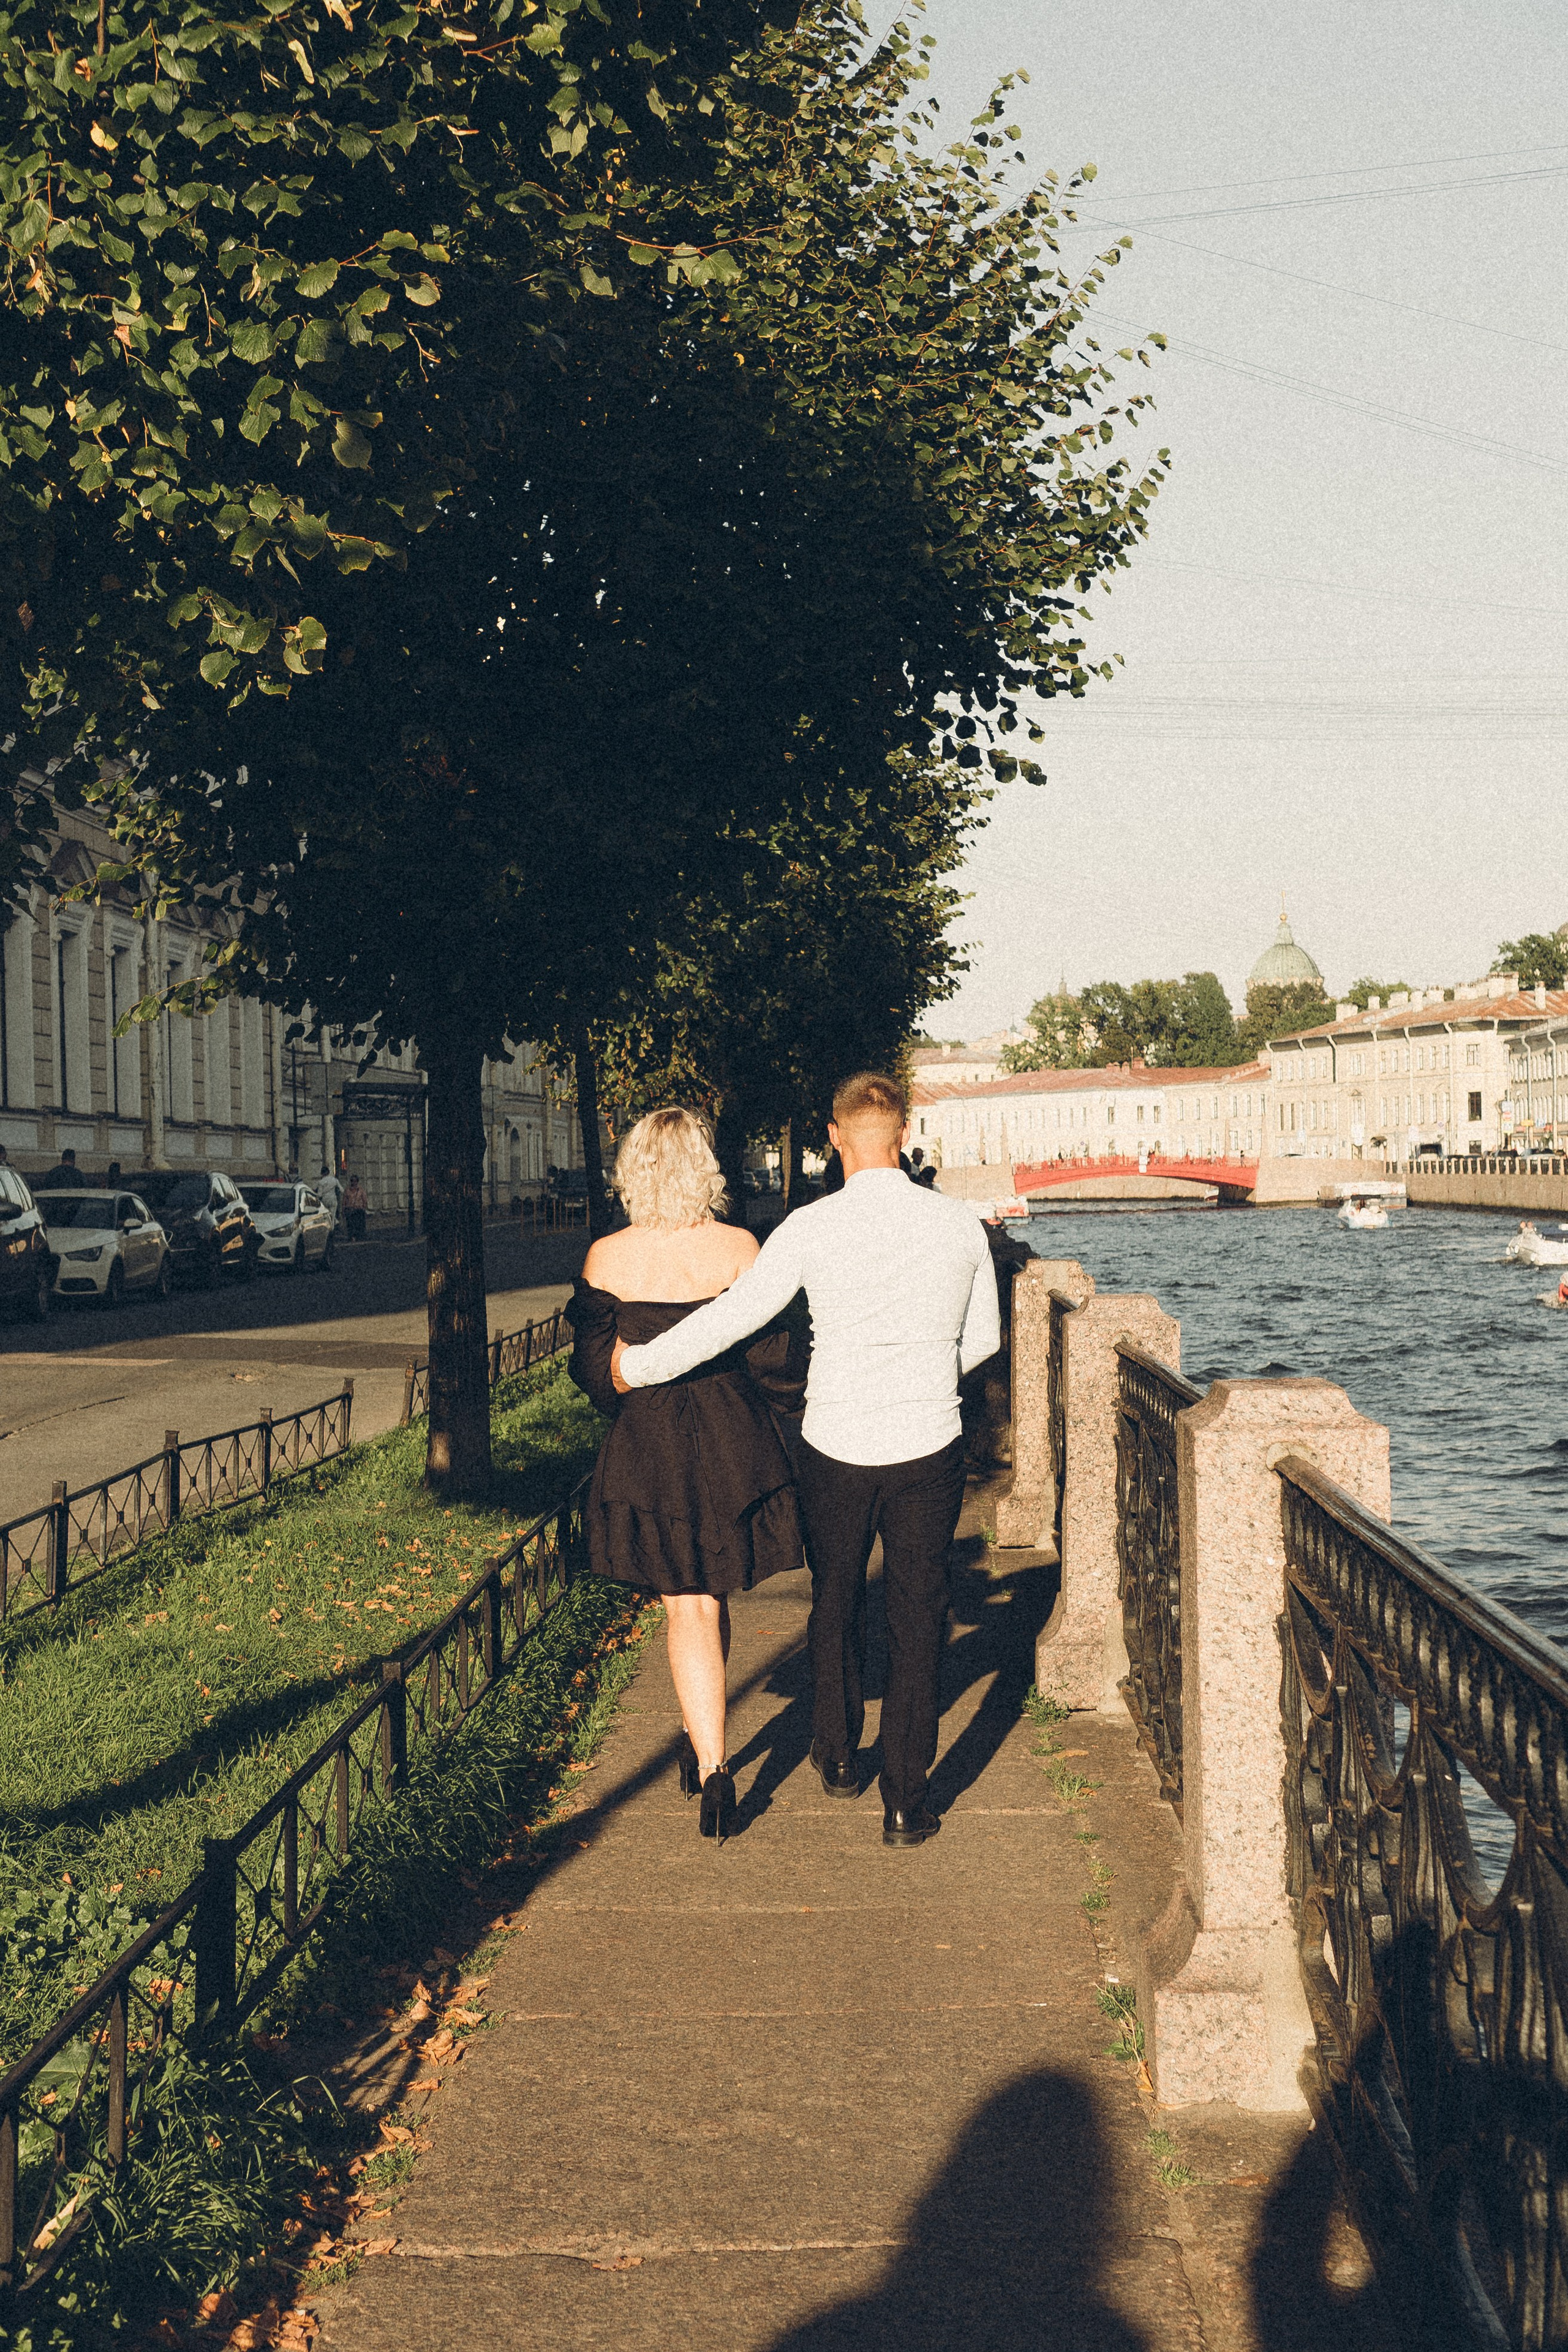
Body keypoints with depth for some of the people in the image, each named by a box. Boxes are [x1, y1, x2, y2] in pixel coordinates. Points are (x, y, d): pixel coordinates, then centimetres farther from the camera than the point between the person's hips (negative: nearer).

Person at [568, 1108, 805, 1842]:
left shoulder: (606, 1259, -6)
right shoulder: (738, 1247, -8)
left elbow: (594, 1367, -1)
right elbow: (766, 1349, -6)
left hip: (647, 1445, -1)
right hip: (732, 1441, 1)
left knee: (688, 1607, 6)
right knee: (711, 1593, 20)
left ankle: (712, 1766, -4)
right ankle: (700, 1733, 34)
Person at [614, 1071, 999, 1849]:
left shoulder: (811, 1229, -11)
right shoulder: (960, 1224, -2)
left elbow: (730, 1317, -8)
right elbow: (983, 1338, 10)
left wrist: (636, 1365, 5)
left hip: (836, 1447, -1)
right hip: (929, 1447, 1)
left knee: (835, 1604, 21)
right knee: (917, 1621, 9)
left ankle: (837, 1756, 39)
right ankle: (906, 1804, 11)